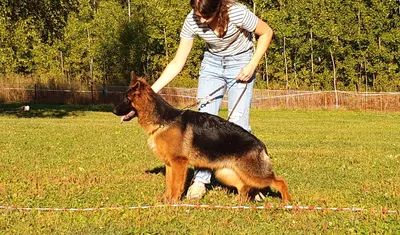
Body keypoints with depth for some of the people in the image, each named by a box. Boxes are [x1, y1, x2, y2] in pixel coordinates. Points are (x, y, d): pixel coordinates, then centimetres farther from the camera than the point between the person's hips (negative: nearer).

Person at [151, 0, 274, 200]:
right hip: (212, 63, 3)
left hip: (241, 63, -3)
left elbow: (266, 32, -13)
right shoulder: (192, 21, -20)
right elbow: (178, 63, -14)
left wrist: (252, 65, -20)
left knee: (238, 122, -12)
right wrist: (152, 90, -22)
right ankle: (200, 180, -2)